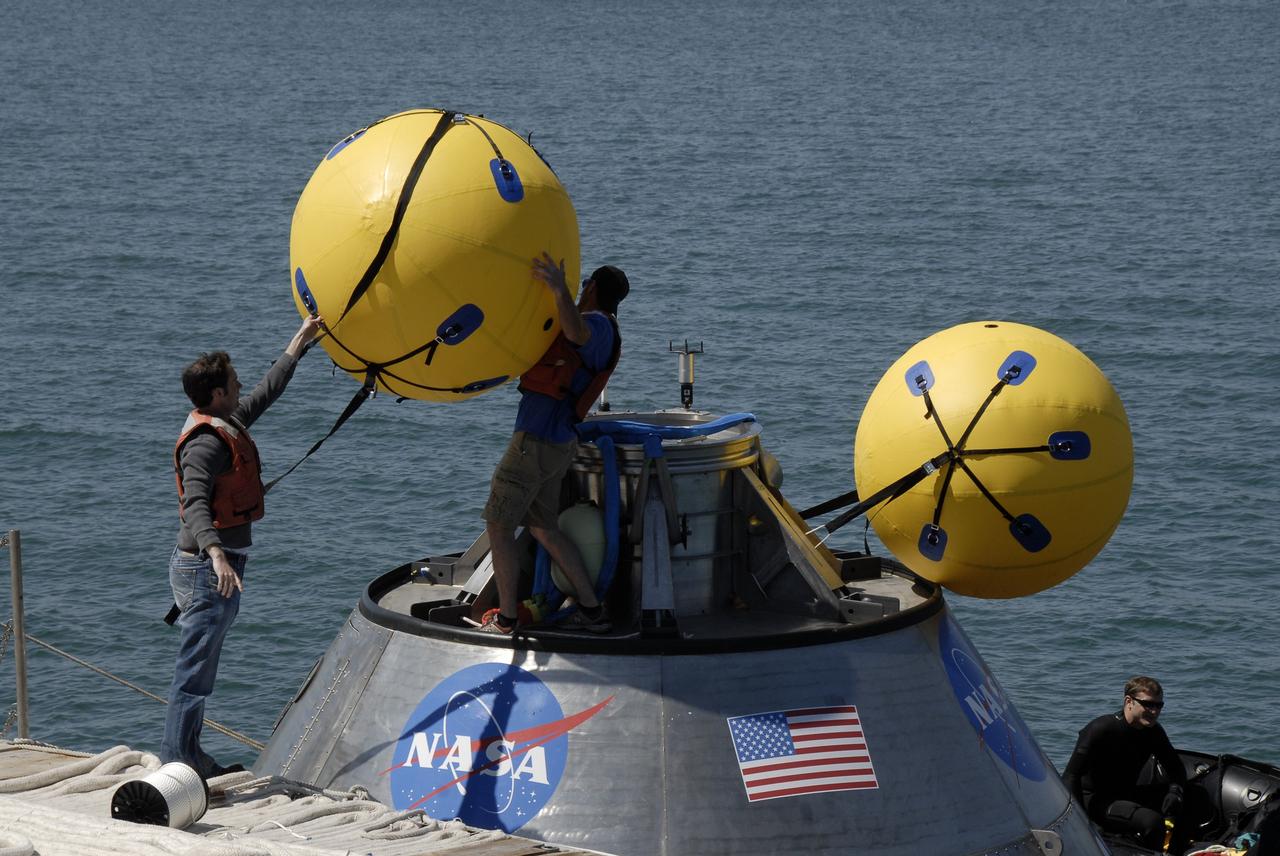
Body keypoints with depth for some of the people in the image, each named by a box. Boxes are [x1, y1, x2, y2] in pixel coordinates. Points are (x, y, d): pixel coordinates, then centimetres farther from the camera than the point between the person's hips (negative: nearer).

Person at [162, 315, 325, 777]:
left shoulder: (229, 425, 12)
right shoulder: (205, 443, -19)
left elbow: (264, 393, 30)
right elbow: (195, 503, -32)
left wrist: (298, 344, 37)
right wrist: (215, 553, -47)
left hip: (219, 563, 10)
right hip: (206, 566, -10)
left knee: (201, 665, 15)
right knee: (195, 668, -7)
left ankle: (188, 753, 23)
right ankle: (177, 759, -5)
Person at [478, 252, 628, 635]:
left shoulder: (598, 326, -16)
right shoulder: (599, 333, 15)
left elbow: (576, 331, -43)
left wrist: (561, 290, -62)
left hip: (535, 442, -10)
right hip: (558, 443, 10)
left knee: (498, 527, 0)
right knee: (543, 527, 18)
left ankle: (506, 621, 3)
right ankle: (592, 610, 17)